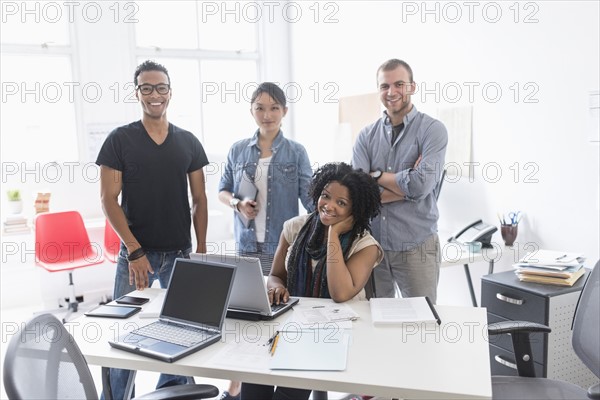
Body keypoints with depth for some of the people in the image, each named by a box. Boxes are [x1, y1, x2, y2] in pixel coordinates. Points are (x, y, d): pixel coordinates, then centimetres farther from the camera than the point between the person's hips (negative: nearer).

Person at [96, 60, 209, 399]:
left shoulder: (189, 142, 5)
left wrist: (201, 250, 1)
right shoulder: (120, 140, -2)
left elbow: (199, 200, 7)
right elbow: (109, 199, -6)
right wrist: (135, 251, -12)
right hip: (135, 252, -2)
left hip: (180, 253, 2)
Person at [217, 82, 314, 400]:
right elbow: (222, 191, 11)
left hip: (285, 245, -2)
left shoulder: (296, 152, -3)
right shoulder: (238, 150, 4)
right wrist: (238, 204, -10)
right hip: (247, 244, 2)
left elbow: (310, 198, -7)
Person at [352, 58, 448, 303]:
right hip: (372, 244, 4)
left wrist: (377, 175, -7)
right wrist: (407, 185, -14)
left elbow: (422, 184, -19)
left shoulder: (432, 130, -4)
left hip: (416, 246, -3)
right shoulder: (367, 135, 6)